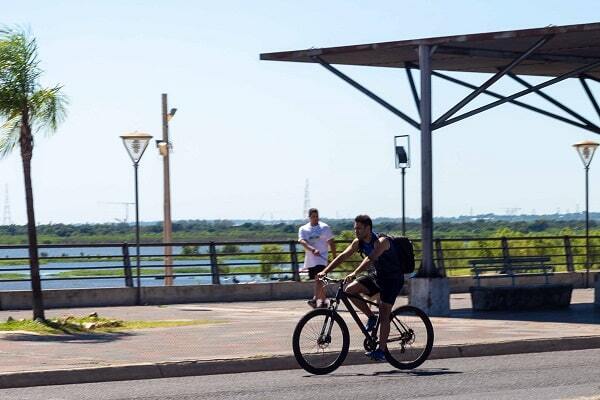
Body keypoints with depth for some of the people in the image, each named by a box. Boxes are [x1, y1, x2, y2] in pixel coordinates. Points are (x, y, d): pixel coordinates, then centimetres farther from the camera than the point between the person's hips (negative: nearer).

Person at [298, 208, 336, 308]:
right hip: (309, 259, 3)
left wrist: (334, 257, 6)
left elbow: (331, 242, 7)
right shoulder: (303, 229, 5)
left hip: (321, 258, -3)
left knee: (319, 279, -20)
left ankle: (315, 300, -30)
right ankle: (323, 301, 23)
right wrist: (312, 249, -30)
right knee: (318, 281, 12)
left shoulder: (324, 227, 2)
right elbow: (302, 241, -12)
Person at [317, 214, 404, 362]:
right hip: (376, 275, 7)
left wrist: (354, 274, -54)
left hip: (392, 279, -7)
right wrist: (324, 271, -18)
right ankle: (371, 317, 2)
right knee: (350, 290, -13)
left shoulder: (382, 241, -27)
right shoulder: (358, 242, -4)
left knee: (384, 314, -12)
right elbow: (343, 256, -7)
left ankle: (381, 351, -8)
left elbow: (370, 259, -42)